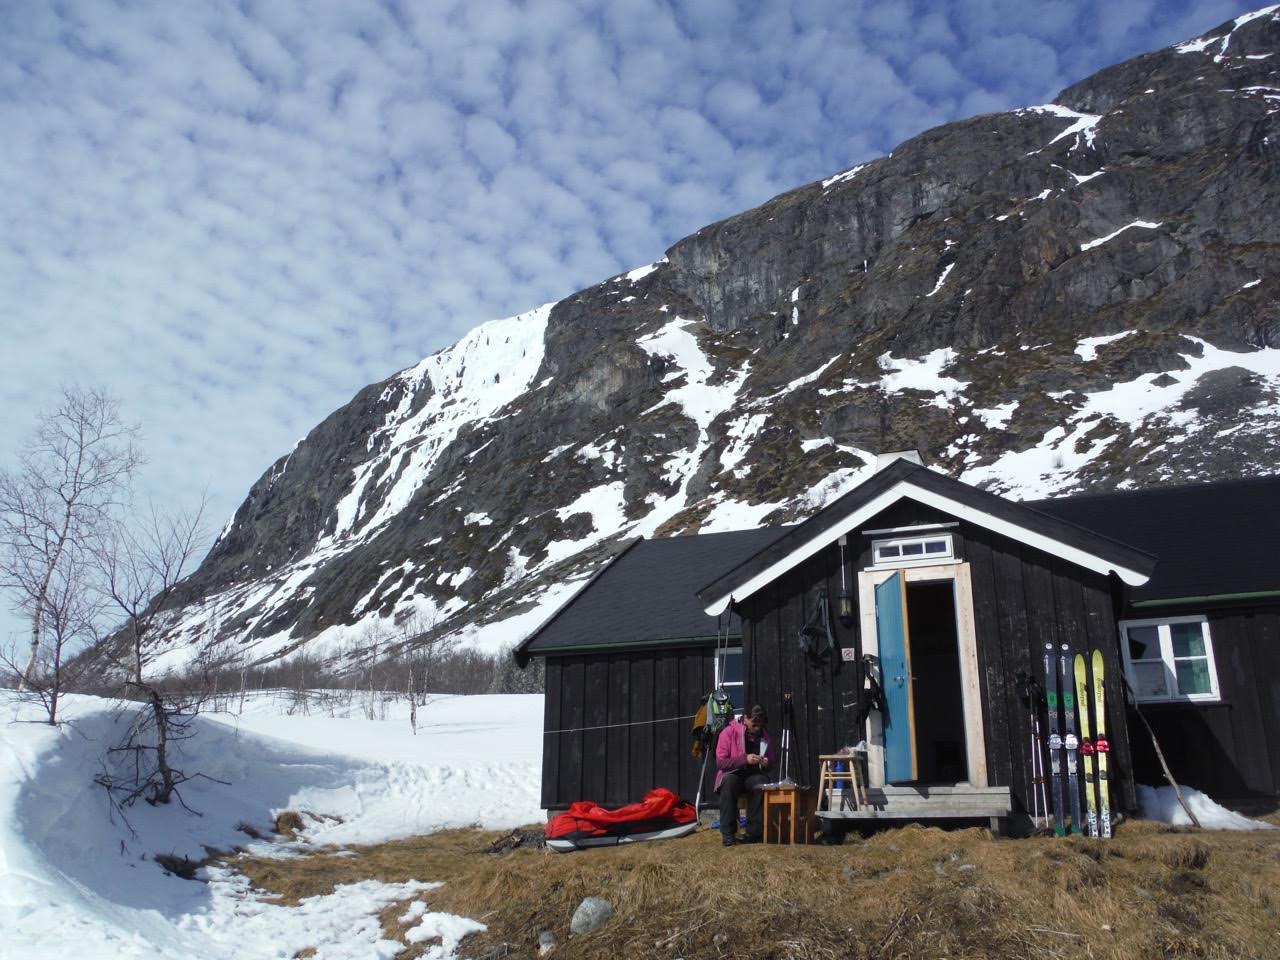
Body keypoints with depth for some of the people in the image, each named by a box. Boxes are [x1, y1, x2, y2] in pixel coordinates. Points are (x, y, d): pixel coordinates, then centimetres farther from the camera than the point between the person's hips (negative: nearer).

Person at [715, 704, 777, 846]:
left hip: (754, 775, 3)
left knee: (763, 784, -33)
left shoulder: (764, 735, 4)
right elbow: (720, 762, -14)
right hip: (732, 774, -3)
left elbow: (771, 764, 15)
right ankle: (728, 832, -30)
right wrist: (745, 759, -24)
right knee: (729, 782, -38)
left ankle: (754, 831, -26)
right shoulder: (729, 732, -9)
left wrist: (767, 763, -10)